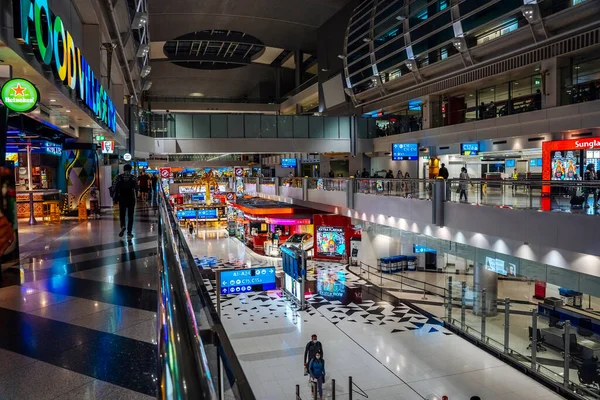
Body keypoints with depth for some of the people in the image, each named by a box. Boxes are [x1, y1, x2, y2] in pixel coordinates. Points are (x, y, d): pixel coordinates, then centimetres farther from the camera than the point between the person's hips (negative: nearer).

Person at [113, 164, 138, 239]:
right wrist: (136, 197, 8)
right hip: (131, 199, 0)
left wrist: (115, 198, 4)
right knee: (130, 216, 6)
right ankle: (129, 233, 4)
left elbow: (115, 188, -3)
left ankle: (123, 226, -13)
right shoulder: (133, 178, -3)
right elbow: (136, 189, -5)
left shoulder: (118, 177, -1)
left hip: (122, 198, 1)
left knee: (122, 214, 15)